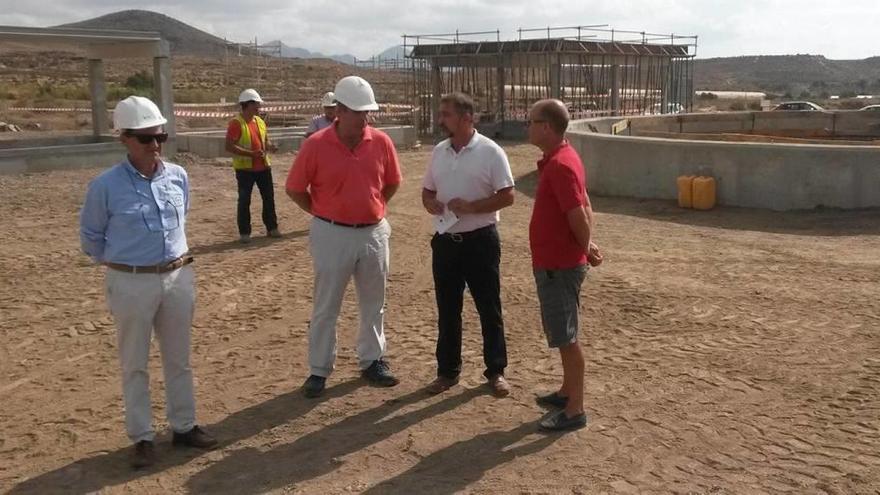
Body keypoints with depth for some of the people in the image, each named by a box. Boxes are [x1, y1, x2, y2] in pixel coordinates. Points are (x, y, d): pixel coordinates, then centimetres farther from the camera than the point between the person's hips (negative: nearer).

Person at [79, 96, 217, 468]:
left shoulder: (178, 177, -2)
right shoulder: (106, 185, -13)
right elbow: (90, 236, 1)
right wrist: (121, 263, 4)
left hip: (178, 277, 4)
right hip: (132, 283, -4)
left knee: (179, 359, 16)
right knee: (134, 364, 10)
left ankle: (184, 427, 31)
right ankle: (142, 438, 23)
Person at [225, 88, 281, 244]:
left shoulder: (260, 121, 10)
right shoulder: (236, 123, -12)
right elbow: (229, 146, -18)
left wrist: (270, 147, -3)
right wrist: (251, 153, -25)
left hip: (263, 167, 7)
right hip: (245, 168, -6)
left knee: (269, 197, 11)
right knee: (244, 201, 2)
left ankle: (272, 228, 23)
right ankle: (244, 233, 10)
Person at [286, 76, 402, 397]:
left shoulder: (381, 142, -4)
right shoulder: (316, 145, -13)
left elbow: (392, 183, 12)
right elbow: (294, 188, -3)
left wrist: (373, 209, 8)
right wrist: (323, 214, 1)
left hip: (374, 233, 3)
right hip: (332, 235, -3)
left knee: (373, 303, 15)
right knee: (325, 307, 7)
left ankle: (372, 361, 31)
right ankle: (319, 370, 19)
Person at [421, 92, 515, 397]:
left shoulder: (490, 152, -10)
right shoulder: (439, 151, 7)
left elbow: (507, 196, -10)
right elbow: (427, 190, 16)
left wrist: (471, 206, -21)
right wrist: (430, 203, -7)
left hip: (480, 240, -5)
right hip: (445, 241, 5)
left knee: (489, 309, 6)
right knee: (447, 310, 12)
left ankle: (496, 371, 20)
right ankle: (447, 371, 25)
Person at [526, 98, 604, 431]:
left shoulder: (560, 165, -22)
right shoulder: (558, 160, 11)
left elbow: (578, 216, -24)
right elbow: (584, 207, 15)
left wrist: (585, 250, -6)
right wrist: (588, 245, 5)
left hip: (559, 266, -10)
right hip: (555, 263, 10)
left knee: (565, 337, -1)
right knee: (561, 334, 20)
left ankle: (575, 410, 8)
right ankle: (568, 392, 34)